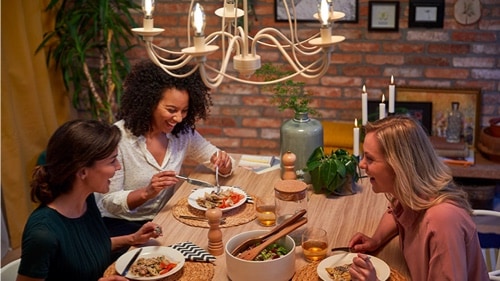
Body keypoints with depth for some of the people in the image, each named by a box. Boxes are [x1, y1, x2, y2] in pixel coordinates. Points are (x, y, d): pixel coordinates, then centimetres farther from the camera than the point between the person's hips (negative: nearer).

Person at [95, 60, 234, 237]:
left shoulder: (183, 134, -3)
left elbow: (225, 167, 10)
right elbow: (109, 202, -16)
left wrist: (223, 164, -15)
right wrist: (147, 193, -34)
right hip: (120, 224, -6)